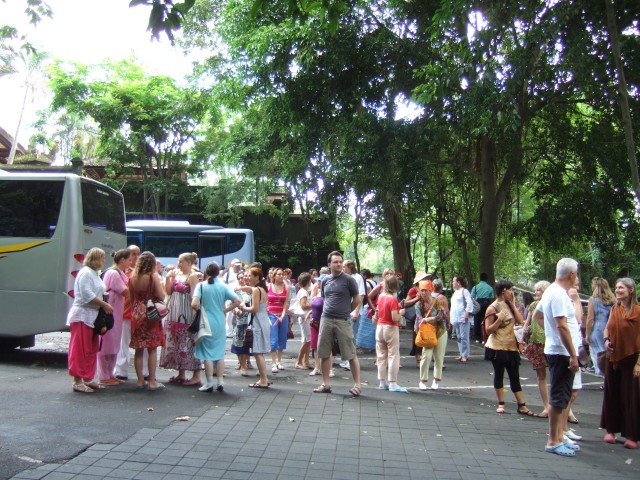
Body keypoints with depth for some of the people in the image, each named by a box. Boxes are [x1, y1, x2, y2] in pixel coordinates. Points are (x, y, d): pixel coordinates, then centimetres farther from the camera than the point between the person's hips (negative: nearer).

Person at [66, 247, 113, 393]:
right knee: (80, 349, -6)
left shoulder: (93, 273, 18)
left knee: (92, 349, 13)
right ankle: (77, 382, -1)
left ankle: (88, 379, 21)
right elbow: (87, 295, -21)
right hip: (82, 315, -10)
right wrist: (104, 304, -18)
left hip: (92, 316, 10)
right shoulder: (86, 273, -12)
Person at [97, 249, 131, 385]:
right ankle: (104, 377, 5)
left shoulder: (118, 273, 16)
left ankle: (110, 375, 22)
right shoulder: (114, 273, -15)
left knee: (113, 345, 14)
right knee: (107, 344, -3)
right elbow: (126, 292, -18)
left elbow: (124, 293, 13)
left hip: (115, 314, 10)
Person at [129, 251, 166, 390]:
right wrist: (160, 282, 3)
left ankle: (140, 380, 15)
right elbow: (161, 296, -12)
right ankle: (152, 382, 2)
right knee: (152, 350, 1)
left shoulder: (133, 277, 3)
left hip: (137, 315, 4)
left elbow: (131, 297, 11)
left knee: (138, 350, 9)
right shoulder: (153, 276, -10)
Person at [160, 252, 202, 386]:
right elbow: (168, 292, 10)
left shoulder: (193, 276, -8)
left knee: (189, 343, -6)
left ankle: (196, 376, -1)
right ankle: (181, 374, 22)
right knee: (176, 342, 11)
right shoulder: (176, 274, 12)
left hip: (186, 315, -8)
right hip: (175, 314, 8)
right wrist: (168, 277, -1)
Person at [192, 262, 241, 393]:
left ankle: (209, 383, 6)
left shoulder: (201, 285, -7)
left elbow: (194, 304, -18)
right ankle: (220, 382, 12)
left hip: (206, 322, -2)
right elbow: (237, 301, -7)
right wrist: (225, 310, 3)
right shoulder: (223, 286, -1)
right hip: (220, 323, 2)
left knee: (207, 353, 5)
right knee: (219, 353, 11)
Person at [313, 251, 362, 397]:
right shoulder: (325, 281, 10)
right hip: (326, 319, 5)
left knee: (350, 354, -2)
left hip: (343, 321, -5)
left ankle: (357, 385, 6)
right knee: (324, 353, 8)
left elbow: (357, 300, 1)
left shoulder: (348, 280, -4)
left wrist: (345, 311, 7)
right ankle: (326, 384, 19)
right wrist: (328, 310, 11)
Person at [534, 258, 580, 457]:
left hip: (554, 350, 10)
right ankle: (553, 442, 5)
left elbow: (537, 315, 24)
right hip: (562, 353, -10)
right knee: (559, 398, -3)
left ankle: (559, 437, 26)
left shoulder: (551, 291, 12)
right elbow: (562, 326, -25)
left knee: (562, 396, 17)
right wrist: (573, 356, -22)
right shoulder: (559, 294, -19)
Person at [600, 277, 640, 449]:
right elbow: (607, 328, 19)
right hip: (613, 358, 6)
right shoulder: (614, 310, 7)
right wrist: (606, 340, -2)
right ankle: (610, 430, 21)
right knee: (612, 394, 11)